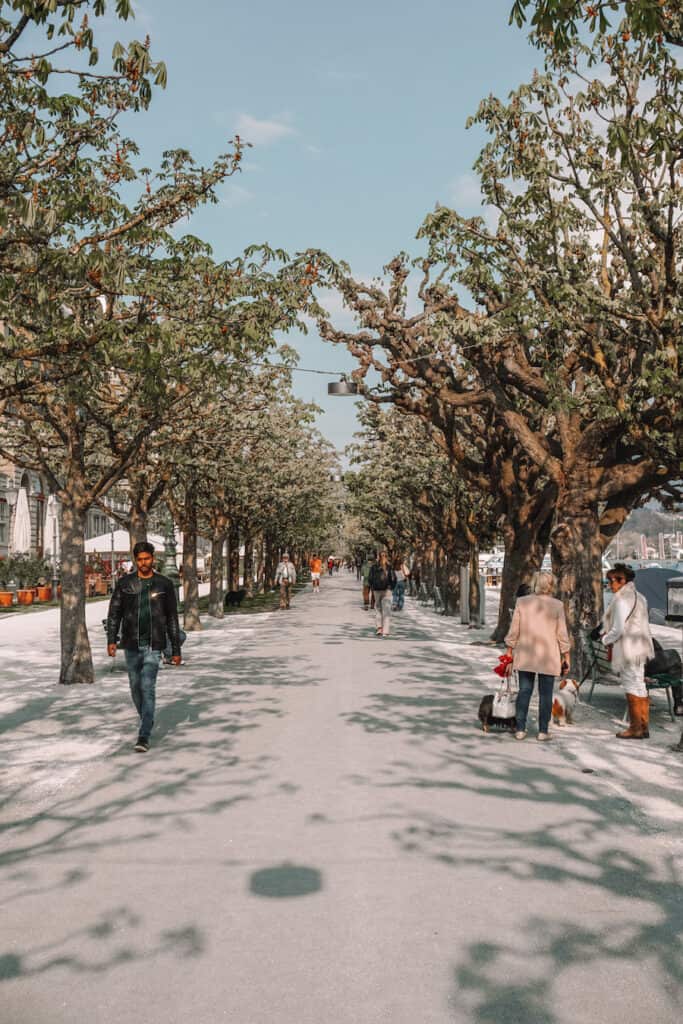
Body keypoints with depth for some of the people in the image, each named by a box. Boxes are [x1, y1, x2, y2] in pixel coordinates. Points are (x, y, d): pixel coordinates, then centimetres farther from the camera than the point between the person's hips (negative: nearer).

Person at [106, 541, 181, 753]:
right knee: (136, 687, 13)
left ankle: (143, 737, -11)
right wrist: (111, 640, -10)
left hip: (153, 645, -2)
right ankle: (147, 722, 37)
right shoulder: (125, 583, 1)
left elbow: (172, 619, 3)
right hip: (131, 645, 3)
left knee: (148, 688, -12)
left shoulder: (164, 584, -1)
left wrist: (176, 649, 2)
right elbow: (114, 613, 2)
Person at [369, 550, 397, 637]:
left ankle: (379, 627, 2)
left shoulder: (374, 567, -2)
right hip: (387, 591, -1)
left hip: (377, 590, 1)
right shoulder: (389, 567, -6)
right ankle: (385, 631, -2)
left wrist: (372, 588, 10)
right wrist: (391, 587, 7)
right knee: (386, 610, 2)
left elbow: (370, 579, -2)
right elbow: (394, 579, -7)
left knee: (378, 608, 15)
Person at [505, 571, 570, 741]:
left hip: (525, 655, 2)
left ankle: (520, 730, 9)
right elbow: (562, 634, -4)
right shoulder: (557, 605, -6)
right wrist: (566, 657, 6)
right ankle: (543, 731, 11)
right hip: (548, 657, -1)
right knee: (545, 694, 7)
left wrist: (509, 652, 7)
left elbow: (514, 630, -1)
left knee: (524, 691, 9)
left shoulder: (521, 602, -3)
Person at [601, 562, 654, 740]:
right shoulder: (638, 597, 12)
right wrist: (609, 633, 14)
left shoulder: (622, 599, -17)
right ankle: (644, 727, 19)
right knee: (640, 686, 13)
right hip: (639, 647, 9)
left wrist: (606, 639, -2)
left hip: (628, 648, -9)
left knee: (632, 687, -2)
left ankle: (636, 728, 5)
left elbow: (619, 629, -20)